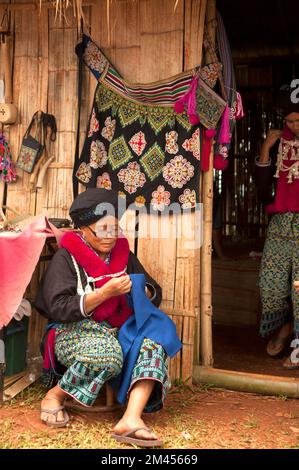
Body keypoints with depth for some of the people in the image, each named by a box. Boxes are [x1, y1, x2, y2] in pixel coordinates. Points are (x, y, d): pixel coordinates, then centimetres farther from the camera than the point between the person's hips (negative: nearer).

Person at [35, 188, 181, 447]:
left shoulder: (124, 255, 12)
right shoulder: (66, 258, -4)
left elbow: (155, 293, 14)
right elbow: (58, 309, -14)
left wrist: (137, 289, -10)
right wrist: (106, 292, -21)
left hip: (119, 329, 5)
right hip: (76, 330, -5)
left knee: (154, 340, -25)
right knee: (105, 354, -37)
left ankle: (132, 418, -38)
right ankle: (55, 395, -11)